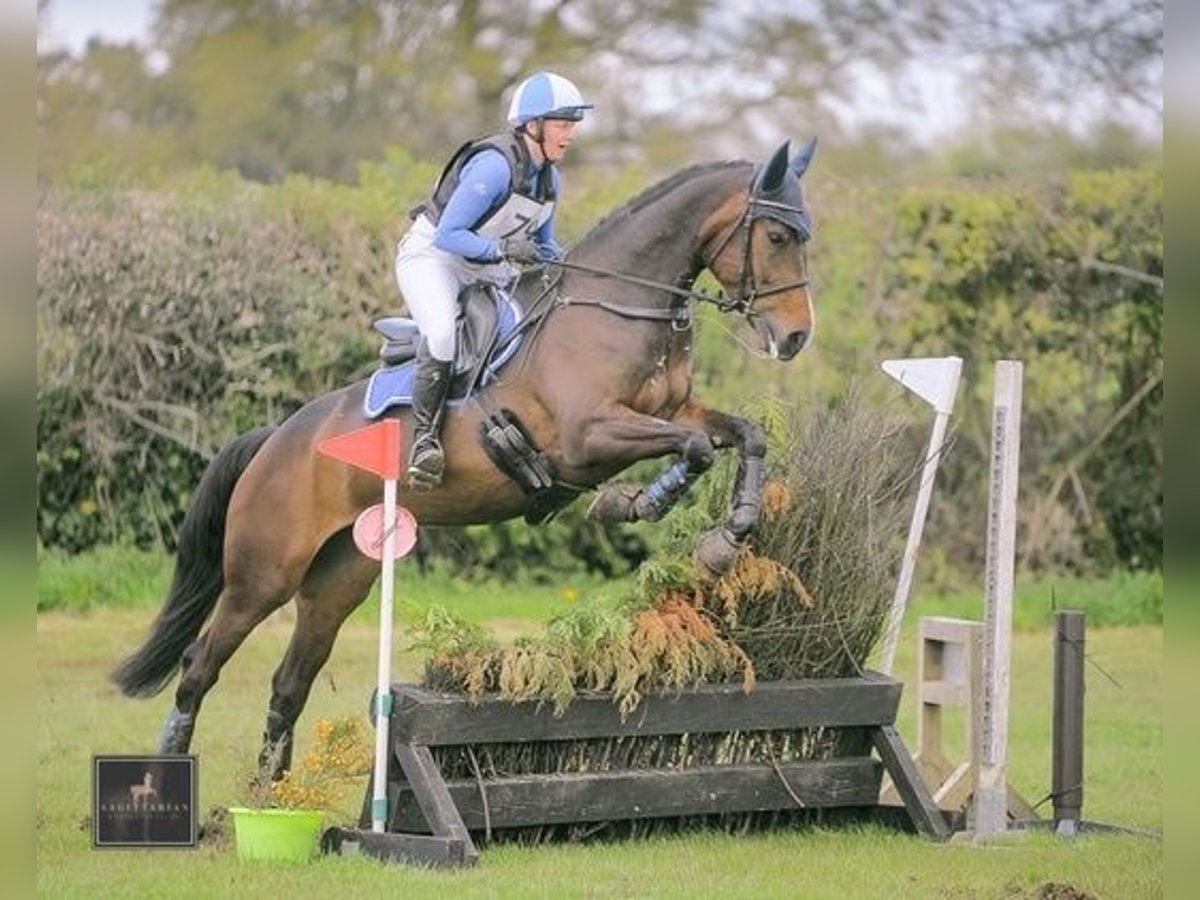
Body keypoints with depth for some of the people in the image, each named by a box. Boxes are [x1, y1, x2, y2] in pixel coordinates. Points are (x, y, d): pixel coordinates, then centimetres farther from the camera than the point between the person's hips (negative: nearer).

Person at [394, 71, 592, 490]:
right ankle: (424, 438, -23)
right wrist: (502, 247, -37)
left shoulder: (550, 179, 1)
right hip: (432, 255, -9)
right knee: (442, 333, -33)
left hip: (484, 267, 9)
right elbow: (448, 235, -27)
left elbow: (542, 245, 13)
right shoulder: (495, 165, -26)